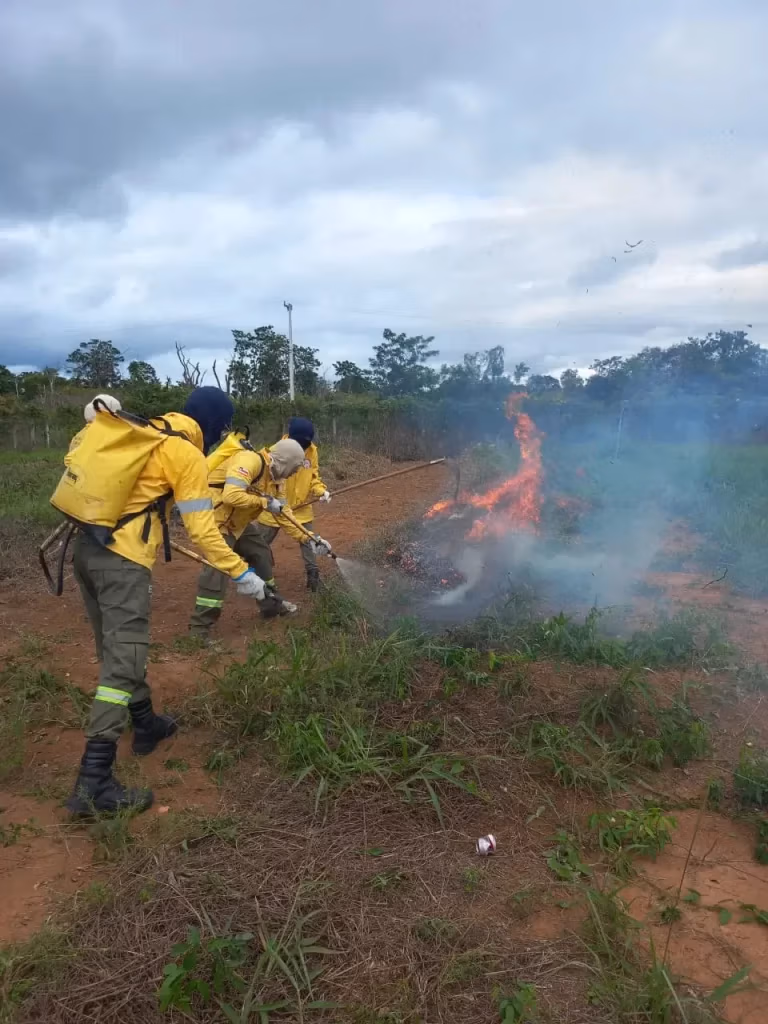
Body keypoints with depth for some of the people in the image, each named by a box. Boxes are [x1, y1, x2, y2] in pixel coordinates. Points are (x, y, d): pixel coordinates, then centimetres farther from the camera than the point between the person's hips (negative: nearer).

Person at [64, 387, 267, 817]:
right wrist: (241, 572, -5)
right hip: (123, 559, -9)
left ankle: (147, 724, 38)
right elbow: (202, 529, -11)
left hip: (87, 546, 9)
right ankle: (94, 782, -11)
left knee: (119, 648, 20)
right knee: (124, 660, -9)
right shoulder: (188, 455, -8)